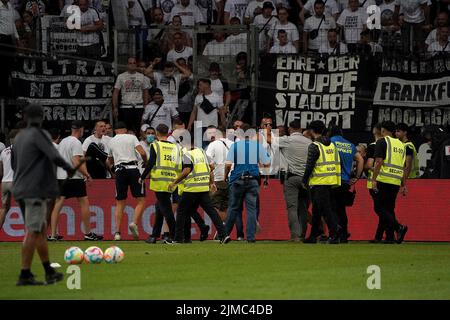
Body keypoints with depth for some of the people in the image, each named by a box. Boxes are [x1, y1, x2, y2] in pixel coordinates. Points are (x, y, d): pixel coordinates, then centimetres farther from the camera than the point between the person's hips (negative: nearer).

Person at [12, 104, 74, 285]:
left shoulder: (19, 137, 13)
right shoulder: (39, 134, -10)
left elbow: (13, 164, 22)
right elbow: (54, 156, -21)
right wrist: (68, 167, -4)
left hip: (20, 189, 8)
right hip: (35, 190, -8)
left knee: (41, 229, 14)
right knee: (33, 232, -7)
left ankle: (49, 272, 17)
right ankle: (25, 275, -10)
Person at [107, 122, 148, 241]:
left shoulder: (111, 141, 16)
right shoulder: (131, 137, 6)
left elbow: (110, 162, 28)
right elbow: (142, 153, -7)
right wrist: (146, 162, 11)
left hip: (119, 171, 3)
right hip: (133, 169, -3)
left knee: (120, 203, 8)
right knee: (141, 200, 1)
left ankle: (117, 232, 0)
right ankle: (134, 223, -21)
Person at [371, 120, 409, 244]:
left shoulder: (382, 142, -3)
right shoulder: (400, 144, 18)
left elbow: (379, 162, -13)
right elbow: (403, 166, 17)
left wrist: (374, 179, -12)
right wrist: (403, 185, 19)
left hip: (384, 180, -7)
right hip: (396, 182, 7)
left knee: (379, 208, -6)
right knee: (389, 209, 12)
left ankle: (399, 227, -22)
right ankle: (389, 237, 5)